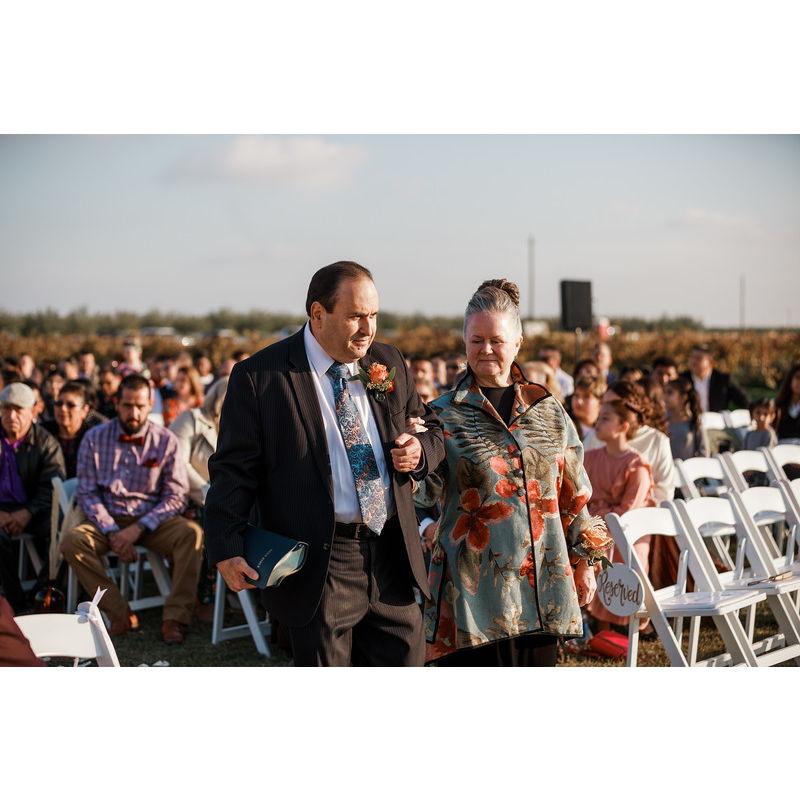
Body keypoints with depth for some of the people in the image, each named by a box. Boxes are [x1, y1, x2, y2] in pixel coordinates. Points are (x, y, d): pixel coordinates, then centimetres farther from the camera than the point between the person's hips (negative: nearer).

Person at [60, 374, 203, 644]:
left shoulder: (166, 441, 1)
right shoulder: (95, 439, 3)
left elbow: (177, 496, -4)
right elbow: (87, 493, 0)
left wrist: (139, 528, -16)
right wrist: (112, 532, -15)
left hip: (152, 520, -1)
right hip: (108, 519, 1)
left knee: (192, 533, -30)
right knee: (71, 540, -29)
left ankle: (175, 617, -26)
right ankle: (120, 614, -22)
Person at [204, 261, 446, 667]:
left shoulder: (388, 362, 8)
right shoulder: (259, 376, -7)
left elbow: (431, 429, 20)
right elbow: (234, 469, -8)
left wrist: (420, 450, -5)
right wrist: (226, 549, -18)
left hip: (392, 553, 5)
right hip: (319, 564, -5)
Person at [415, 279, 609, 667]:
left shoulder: (549, 411, 9)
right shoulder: (444, 414, 0)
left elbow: (574, 496, 13)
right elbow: (426, 491, -12)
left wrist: (582, 561, 12)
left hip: (542, 582, 3)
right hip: (474, 586, -3)